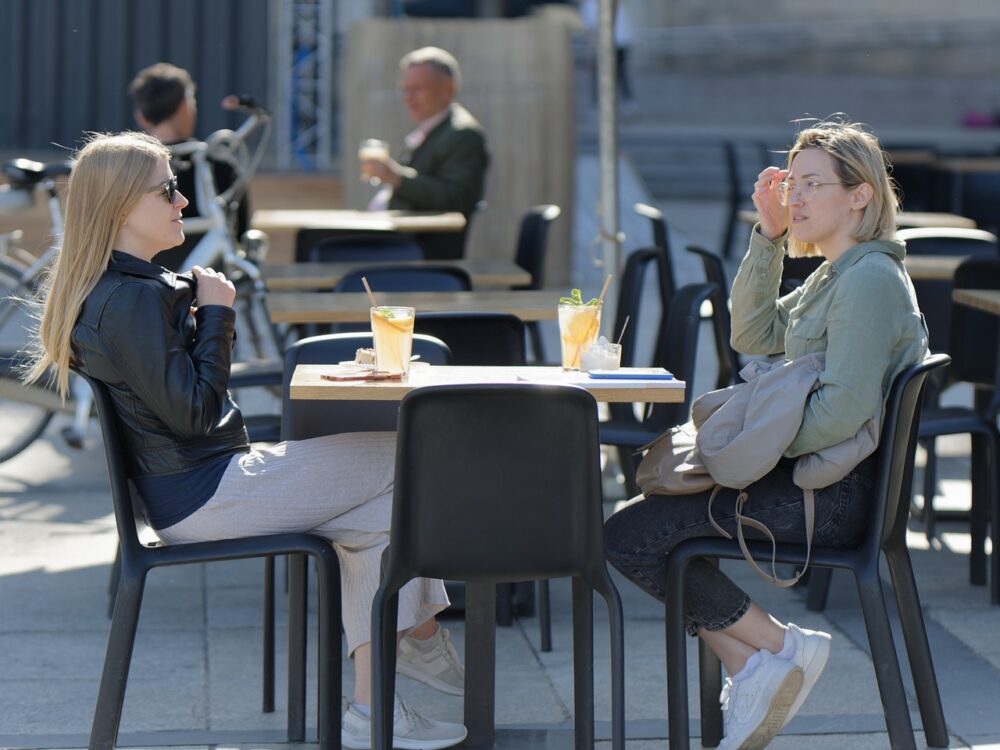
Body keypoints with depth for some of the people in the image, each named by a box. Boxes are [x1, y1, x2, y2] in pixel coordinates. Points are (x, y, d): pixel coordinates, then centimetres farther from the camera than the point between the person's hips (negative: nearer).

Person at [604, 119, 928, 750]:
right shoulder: (836, 273, 15)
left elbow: (846, 410, -26)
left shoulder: (870, 279, -17)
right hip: (812, 475, 11)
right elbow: (755, 336, 17)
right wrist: (769, 237, 9)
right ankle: (749, 667, 4)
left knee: (628, 538, -11)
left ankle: (781, 648, -3)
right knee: (642, 520, 13)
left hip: (833, 495, -11)